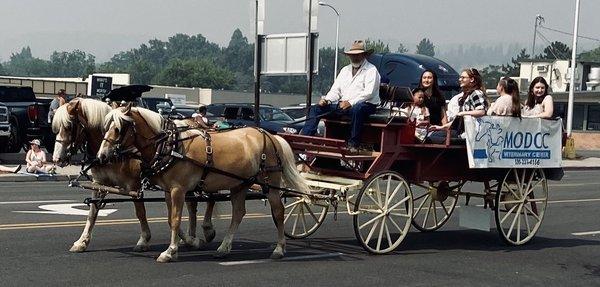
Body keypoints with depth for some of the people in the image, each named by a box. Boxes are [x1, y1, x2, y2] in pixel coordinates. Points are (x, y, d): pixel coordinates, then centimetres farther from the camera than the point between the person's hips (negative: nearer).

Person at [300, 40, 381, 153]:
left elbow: (369, 93, -12)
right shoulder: (345, 70, 24)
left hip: (366, 104, -7)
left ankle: (353, 144, -38)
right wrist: (326, 100, -3)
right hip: (342, 104, 7)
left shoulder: (371, 70, 1)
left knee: (357, 109, -42)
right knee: (316, 108, -6)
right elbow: (336, 90, 18)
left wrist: (351, 103, -22)